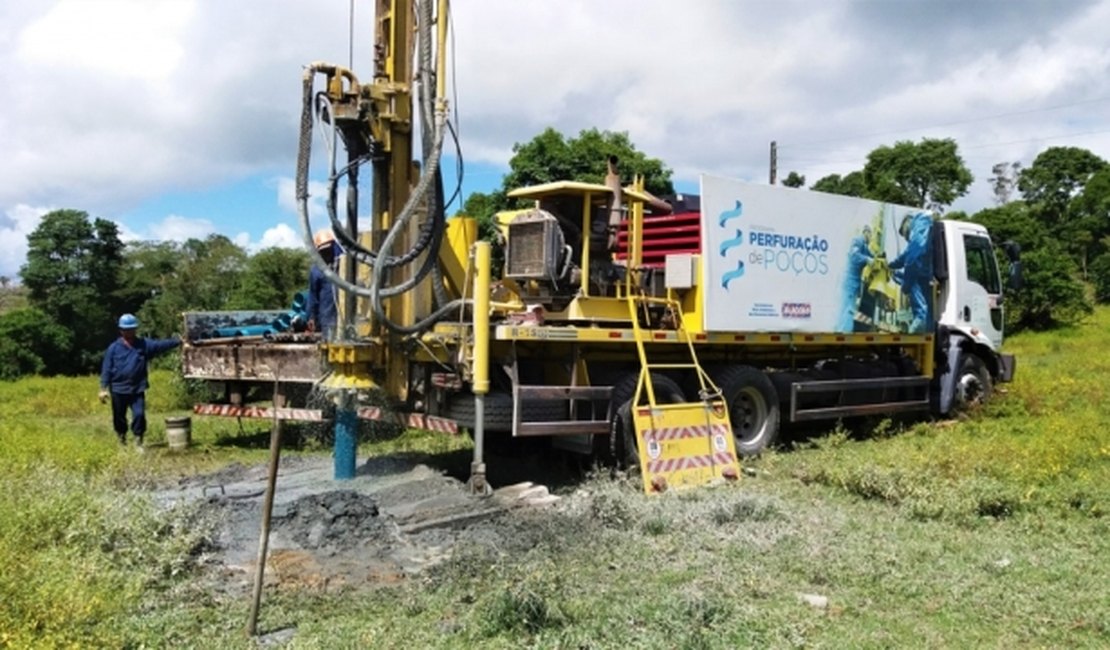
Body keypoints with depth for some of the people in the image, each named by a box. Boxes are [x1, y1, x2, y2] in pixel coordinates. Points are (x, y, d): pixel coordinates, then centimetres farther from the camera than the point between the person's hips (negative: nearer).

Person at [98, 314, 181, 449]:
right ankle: (122, 439, 32)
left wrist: (179, 341, -19)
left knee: (139, 415, -8)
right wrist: (103, 388, -7)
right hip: (118, 389, -1)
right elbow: (106, 369, -3)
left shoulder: (144, 345, 3)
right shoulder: (114, 348, -3)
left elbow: (161, 344, -7)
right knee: (119, 417, 11)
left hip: (137, 389, 1)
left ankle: (138, 441, 4)